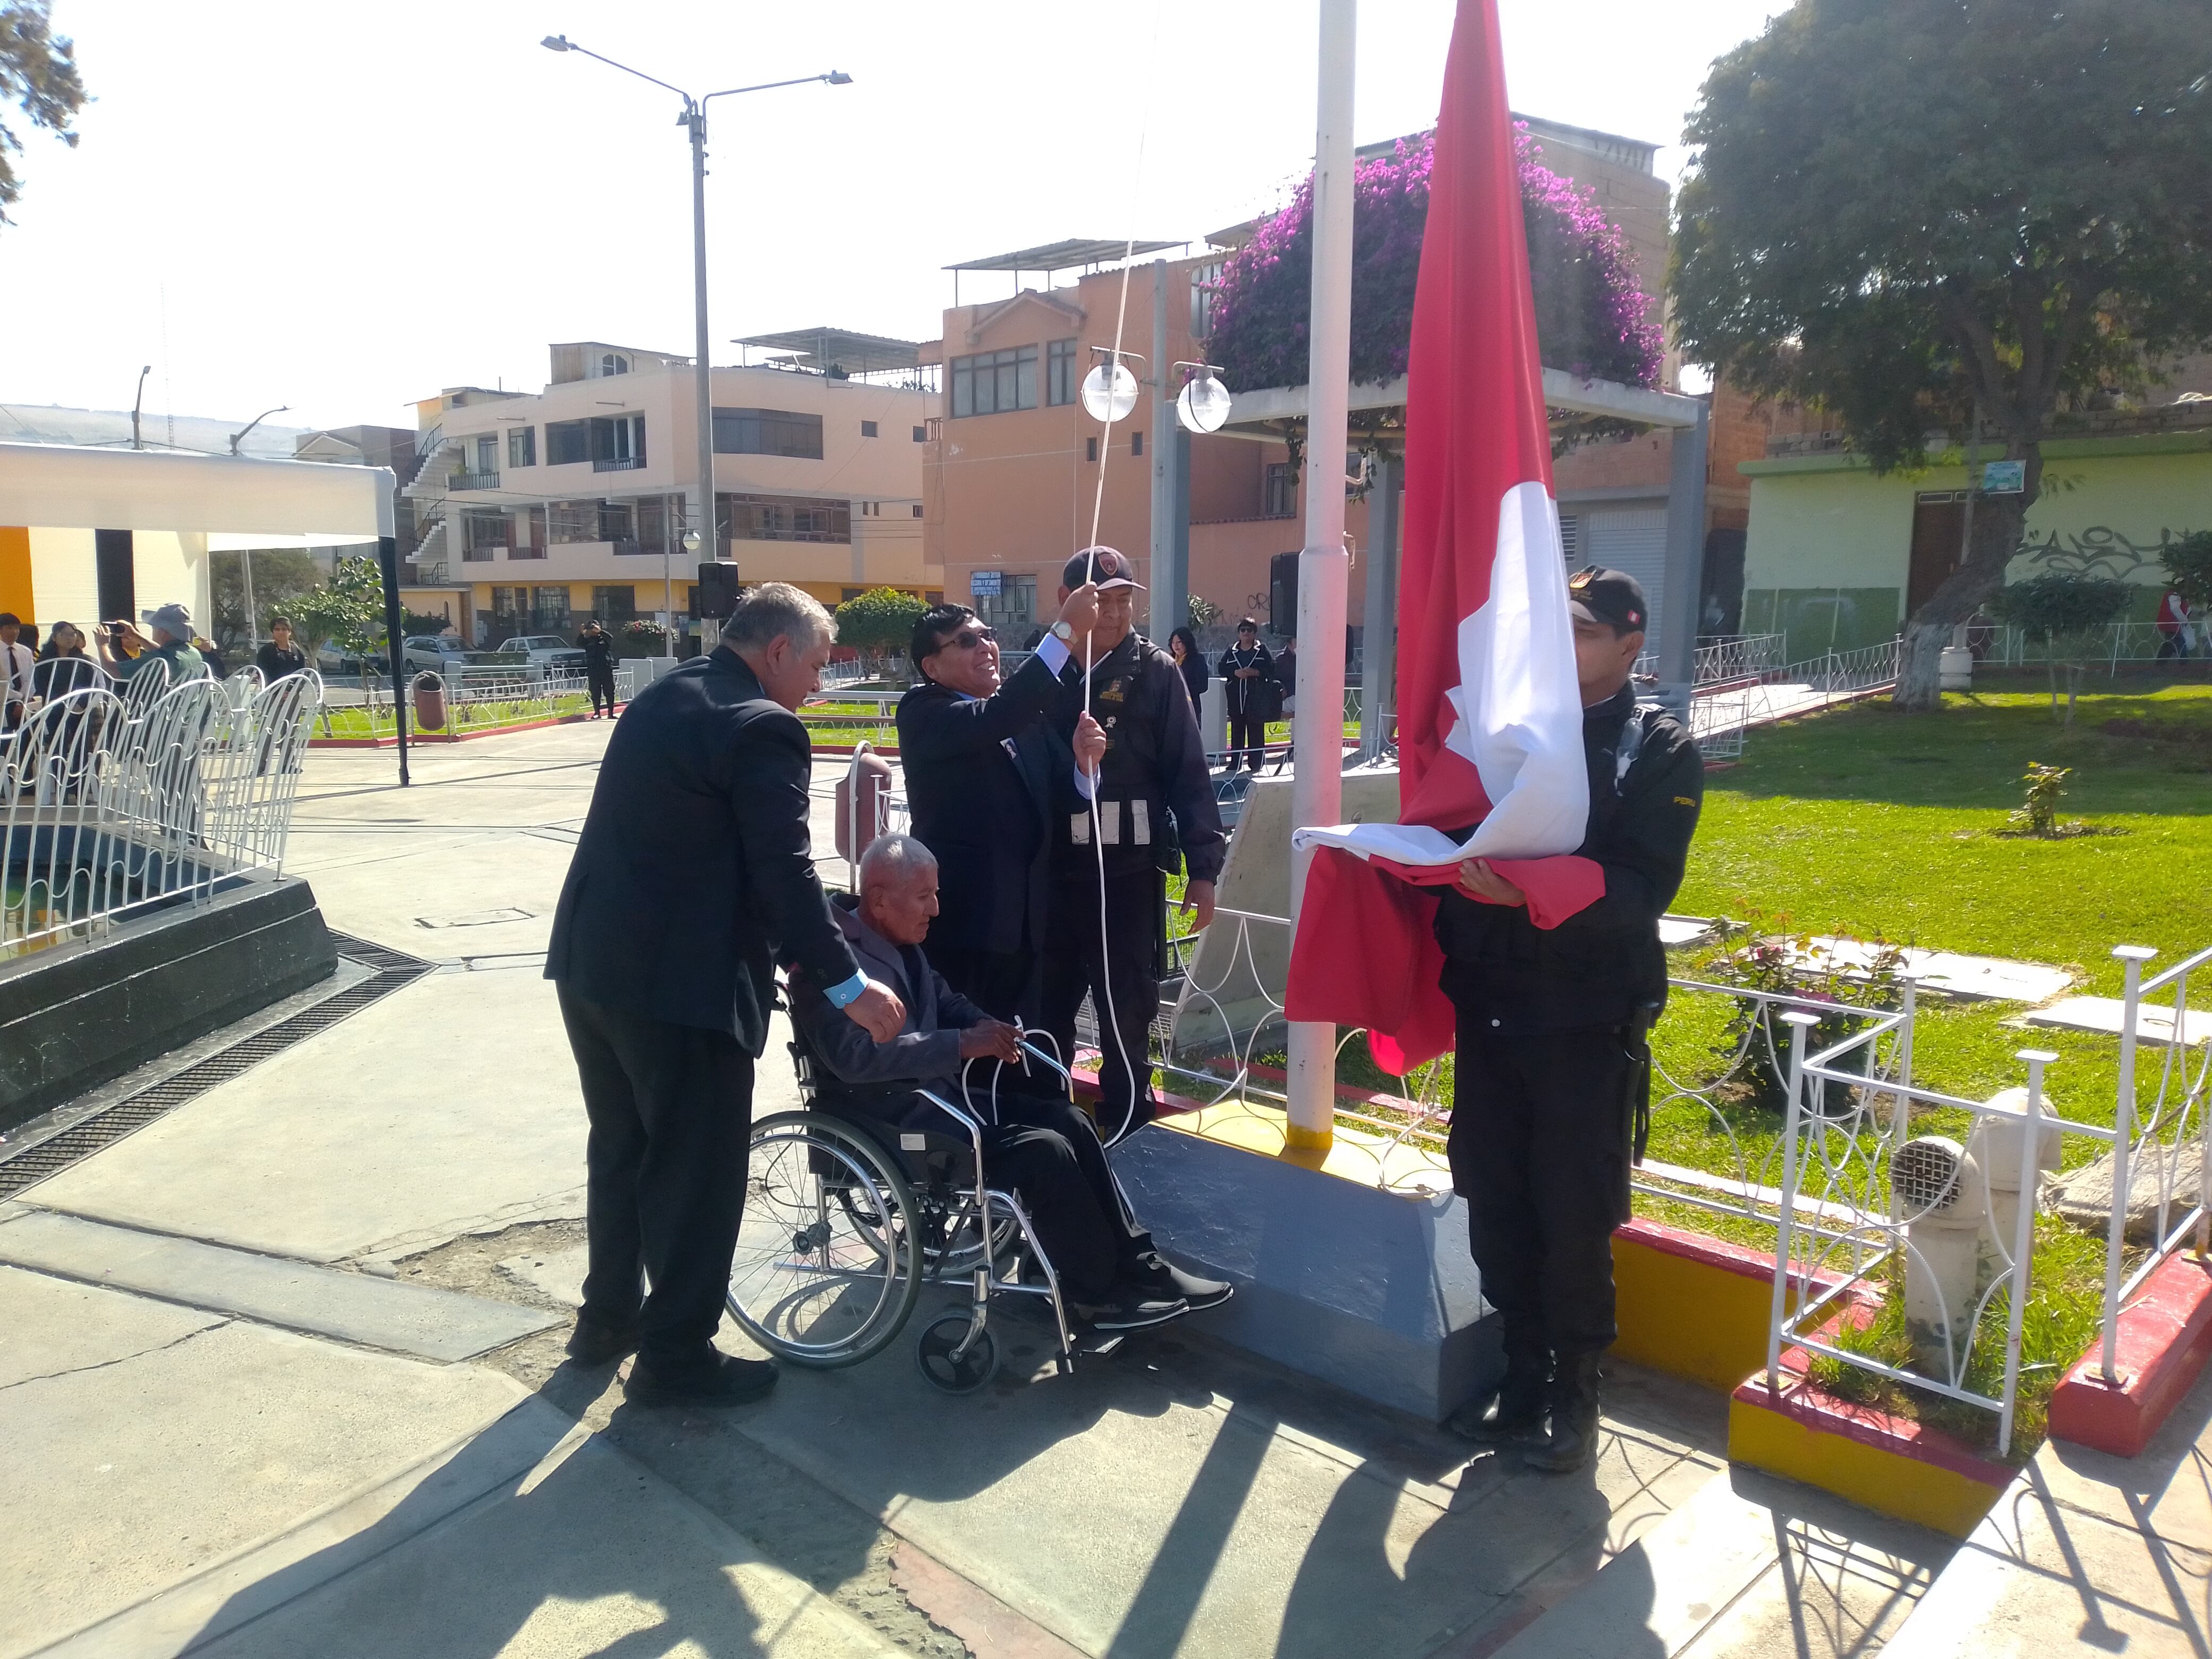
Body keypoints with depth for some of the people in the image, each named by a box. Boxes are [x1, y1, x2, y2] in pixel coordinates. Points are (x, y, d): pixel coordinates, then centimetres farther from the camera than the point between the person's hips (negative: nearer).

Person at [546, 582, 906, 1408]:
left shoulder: (660, 699, 13)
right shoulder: (761, 727, -15)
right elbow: (783, 871, -19)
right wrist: (847, 983, -12)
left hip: (591, 964, 9)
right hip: (678, 981, -9)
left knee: (622, 1147, 23)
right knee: (697, 1169, 6)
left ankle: (607, 1316, 38)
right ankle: (675, 1354, 19)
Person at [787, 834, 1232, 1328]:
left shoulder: (901, 944, 11)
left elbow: (944, 1001, 25)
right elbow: (856, 1056, -30)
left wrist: (983, 1025, 2)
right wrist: (963, 1044, -28)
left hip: (935, 1093, 10)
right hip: (886, 1119, -9)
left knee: (1069, 1120, -3)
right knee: (1043, 1150, -20)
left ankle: (1137, 1265, 1)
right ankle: (1101, 1294, -4)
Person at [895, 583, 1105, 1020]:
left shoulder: (1024, 712, 12)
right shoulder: (923, 713, -7)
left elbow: (1061, 801, 10)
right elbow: (992, 720, -27)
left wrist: (1084, 765, -14)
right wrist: (1065, 630, -27)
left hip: (1024, 918, 6)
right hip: (959, 919, -6)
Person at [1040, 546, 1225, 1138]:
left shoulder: (1155, 672, -1)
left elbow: (1189, 775, -4)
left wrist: (1203, 867, -7)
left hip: (1130, 872, -2)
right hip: (1052, 871, 3)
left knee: (1127, 1012, 8)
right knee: (1046, 1006, 12)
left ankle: (1127, 1129, 20)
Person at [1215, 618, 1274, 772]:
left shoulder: (1262, 651, 5)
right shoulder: (1231, 652, 12)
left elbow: (1272, 670, -1)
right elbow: (1221, 669, 6)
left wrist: (1256, 673, -16)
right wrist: (1236, 673, -10)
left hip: (1256, 698, -2)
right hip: (1236, 698, 2)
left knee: (1256, 732, -2)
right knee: (1237, 731, 4)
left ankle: (1255, 764, 3)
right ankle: (1235, 763, 9)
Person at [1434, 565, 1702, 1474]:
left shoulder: (1660, 750, -2)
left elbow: (1644, 888, -14)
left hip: (1587, 1017, -4)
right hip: (1489, 1005, 4)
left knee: (1575, 1216, 3)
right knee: (1496, 1204, 10)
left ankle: (1575, 1392, 21)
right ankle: (1523, 1373, 26)